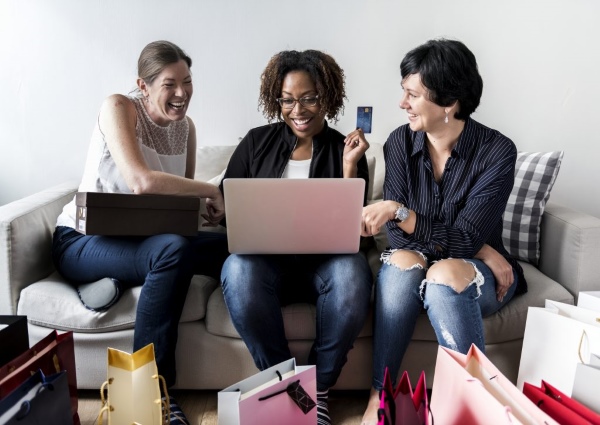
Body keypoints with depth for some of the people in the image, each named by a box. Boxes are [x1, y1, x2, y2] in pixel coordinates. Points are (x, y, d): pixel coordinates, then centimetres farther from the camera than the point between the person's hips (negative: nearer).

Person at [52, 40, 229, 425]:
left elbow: (182, 194, 11)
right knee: (172, 250, -36)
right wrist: (211, 190, -21)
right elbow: (140, 181, -30)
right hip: (82, 241, -5)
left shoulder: (186, 126, 5)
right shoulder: (118, 108, -14)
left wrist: (204, 208, -11)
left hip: (140, 239, 5)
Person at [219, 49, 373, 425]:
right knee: (239, 270, -34)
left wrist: (350, 167, -12)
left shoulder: (345, 150, 5)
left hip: (323, 261, 0)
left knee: (353, 273, -34)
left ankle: (318, 388, -10)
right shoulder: (257, 142, 8)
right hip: (264, 259, 1)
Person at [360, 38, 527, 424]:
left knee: (445, 275, -35)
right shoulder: (401, 142, -7)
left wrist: (398, 211, -34)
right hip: (420, 262, 3)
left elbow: (463, 239, -21)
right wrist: (480, 250, -18)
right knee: (402, 262, -31)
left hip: (478, 275, -2)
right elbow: (398, 235, -12)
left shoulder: (497, 151, -16)